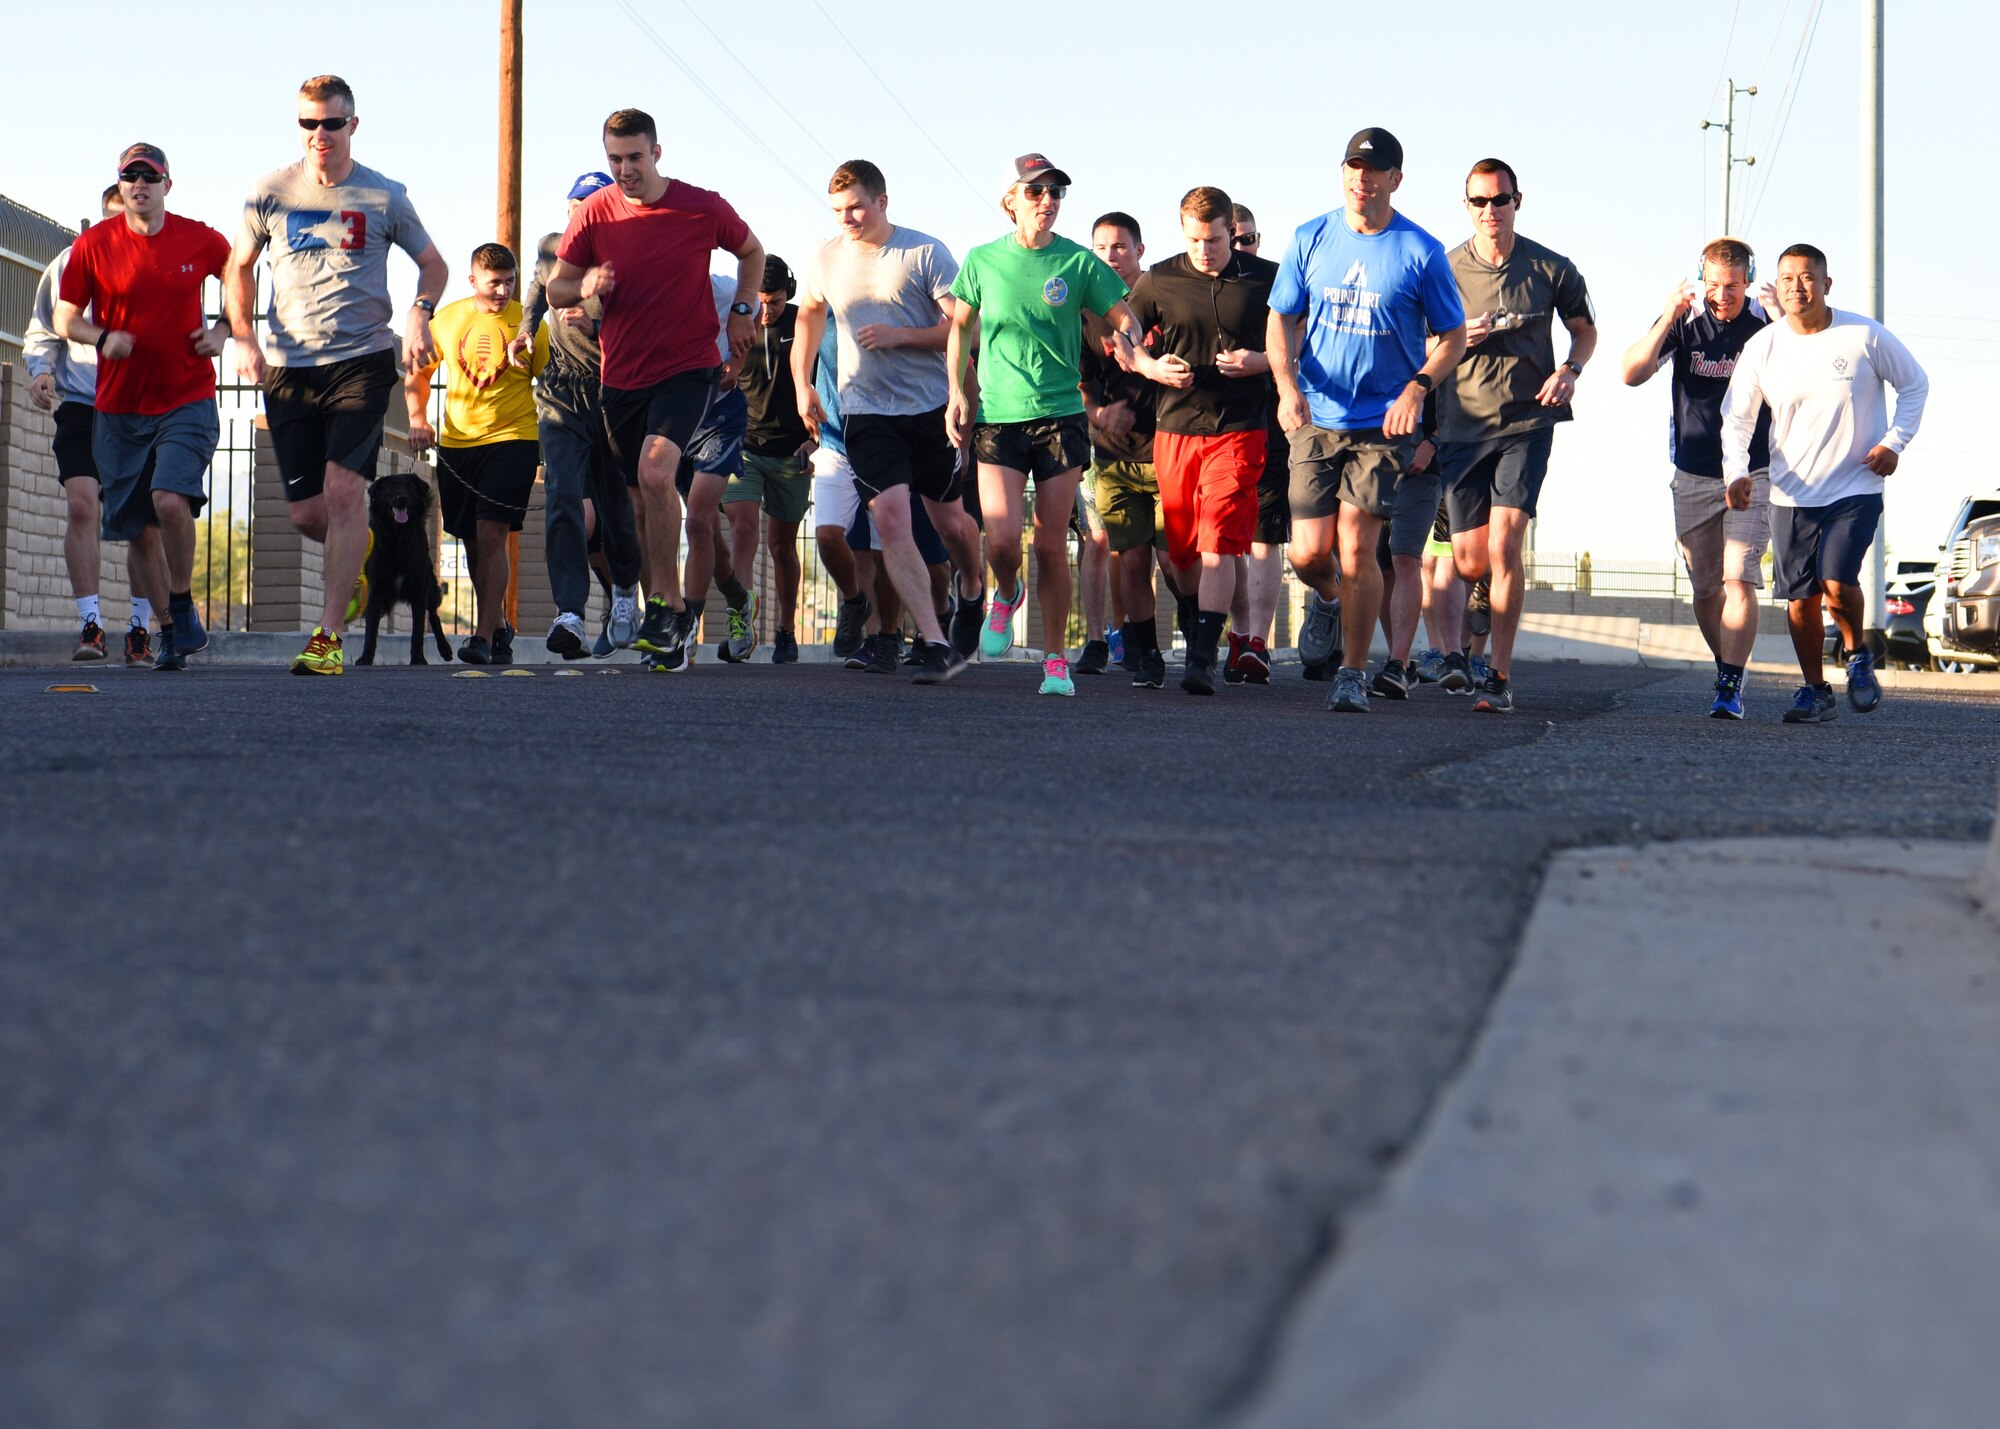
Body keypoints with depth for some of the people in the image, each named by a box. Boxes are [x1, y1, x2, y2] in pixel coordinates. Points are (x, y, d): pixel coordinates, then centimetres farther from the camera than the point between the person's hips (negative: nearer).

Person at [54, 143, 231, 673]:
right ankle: (170, 630, 18)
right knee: (140, 529, 4)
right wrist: (102, 338, -15)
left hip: (188, 402, -2)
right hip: (119, 409, 2)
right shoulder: (92, 245, -1)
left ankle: (184, 608, -4)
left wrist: (222, 331, 1)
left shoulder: (201, 241, -1)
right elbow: (64, 318, 4)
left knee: (170, 499, -24)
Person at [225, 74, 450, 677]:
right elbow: (239, 268, 17)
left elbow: (433, 264, 15)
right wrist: (244, 338, 3)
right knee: (305, 510, 2)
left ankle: (328, 636, -14)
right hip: (287, 369, 2)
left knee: (343, 488, -17)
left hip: (361, 361, -2)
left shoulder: (383, 197, 2)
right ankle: (357, 555, 39)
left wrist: (420, 313, -6)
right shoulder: (271, 193, 5)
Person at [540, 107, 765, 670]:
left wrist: (741, 312, 4)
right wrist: (583, 287, -16)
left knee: (655, 473, -26)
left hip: (685, 368, -4)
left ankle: (665, 605, -16)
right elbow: (555, 289, 6)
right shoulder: (595, 213, 0)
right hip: (621, 375, 4)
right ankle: (670, 623, 20)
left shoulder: (702, 208, -5)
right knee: (645, 496, 9)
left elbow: (751, 251, 15)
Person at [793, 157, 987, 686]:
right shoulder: (825, 258, 5)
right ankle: (937, 646, -18)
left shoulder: (925, 253, -6)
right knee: (891, 519, -15)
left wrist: (899, 335, -19)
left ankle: (972, 591, 44)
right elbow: (809, 315, 25)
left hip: (932, 408, -2)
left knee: (950, 522, 8)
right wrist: (802, 384, 18)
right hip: (866, 413, 2)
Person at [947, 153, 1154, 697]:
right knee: (1002, 540, -12)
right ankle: (1006, 595, 24)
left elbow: (1124, 318, 7)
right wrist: (957, 392, 8)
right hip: (997, 419, 0)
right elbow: (959, 327, 17)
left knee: (1052, 545, 1)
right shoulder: (983, 261, 3)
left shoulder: (1079, 262, 0)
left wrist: (1128, 343, -16)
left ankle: (1056, 659, 14)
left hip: (1061, 417, 0)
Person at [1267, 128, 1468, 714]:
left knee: (1356, 549, -9)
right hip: (1316, 419, 2)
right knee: (1308, 554, -1)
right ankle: (1327, 601, 35)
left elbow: (1453, 337, 3)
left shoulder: (1421, 252, -3)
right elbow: (1282, 321, 10)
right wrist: (1288, 386, -8)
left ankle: (1353, 675, 4)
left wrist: (1416, 387, -15)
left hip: (1384, 424, -2)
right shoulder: (1310, 240, 4)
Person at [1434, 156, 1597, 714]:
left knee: (1503, 546, -15)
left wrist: (1570, 370, -2)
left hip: (1527, 423, -1)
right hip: (1462, 426, 2)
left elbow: (1585, 329, 18)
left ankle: (1499, 675, -10)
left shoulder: (1551, 269, 3)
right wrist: (1458, 340, -9)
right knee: (1470, 560, 2)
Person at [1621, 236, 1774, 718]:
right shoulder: (1684, 321, -2)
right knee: (1705, 588, 9)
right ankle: (1726, 668, 30)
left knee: (1739, 580, -16)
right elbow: (1632, 374, -11)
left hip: (1753, 476, -3)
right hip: (1693, 477, 3)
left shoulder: (1766, 325, -6)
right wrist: (1668, 320, -22)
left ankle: (1731, 688, -17)